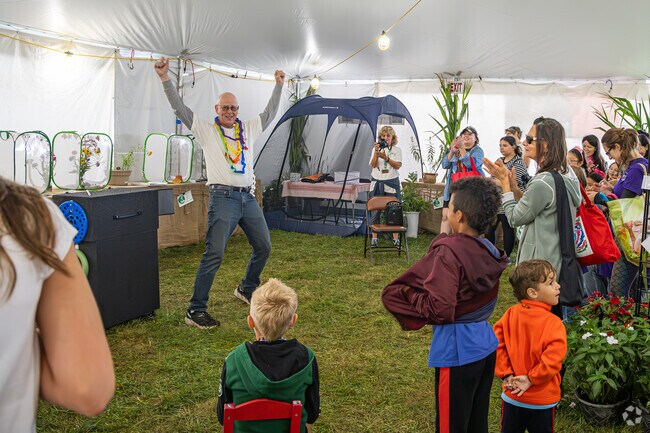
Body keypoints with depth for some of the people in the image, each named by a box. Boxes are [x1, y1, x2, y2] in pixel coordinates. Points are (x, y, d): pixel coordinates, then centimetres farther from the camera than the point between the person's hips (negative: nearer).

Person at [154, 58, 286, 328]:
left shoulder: (249, 129, 15)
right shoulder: (206, 130, 2)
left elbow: (270, 112, 24)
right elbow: (180, 108, -5)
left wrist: (279, 85, 23)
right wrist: (165, 79, -15)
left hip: (248, 197, 6)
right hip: (223, 198, -6)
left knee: (264, 247, 14)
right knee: (214, 254, -13)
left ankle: (247, 289, 37)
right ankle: (196, 310, -6)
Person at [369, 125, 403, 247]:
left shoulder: (397, 150, 5)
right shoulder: (376, 149, 8)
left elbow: (398, 165, -7)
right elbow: (373, 165, -4)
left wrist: (386, 157, -19)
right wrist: (376, 152, -18)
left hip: (392, 183, -1)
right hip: (378, 182, 1)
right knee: (375, 210, 1)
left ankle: (395, 238, 6)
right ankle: (374, 237, 8)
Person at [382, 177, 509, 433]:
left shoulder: (449, 252, -22)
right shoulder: (488, 250, 2)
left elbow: (439, 309, -30)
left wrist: (405, 291, -15)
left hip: (457, 350, -8)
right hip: (486, 343, 8)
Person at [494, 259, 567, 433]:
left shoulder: (510, 314, -9)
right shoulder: (554, 324, -20)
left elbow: (496, 344, -10)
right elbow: (552, 360, -25)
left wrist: (505, 374, -6)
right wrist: (531, 379, -12)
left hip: (512, 395, 3)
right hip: (542, 399, -3)